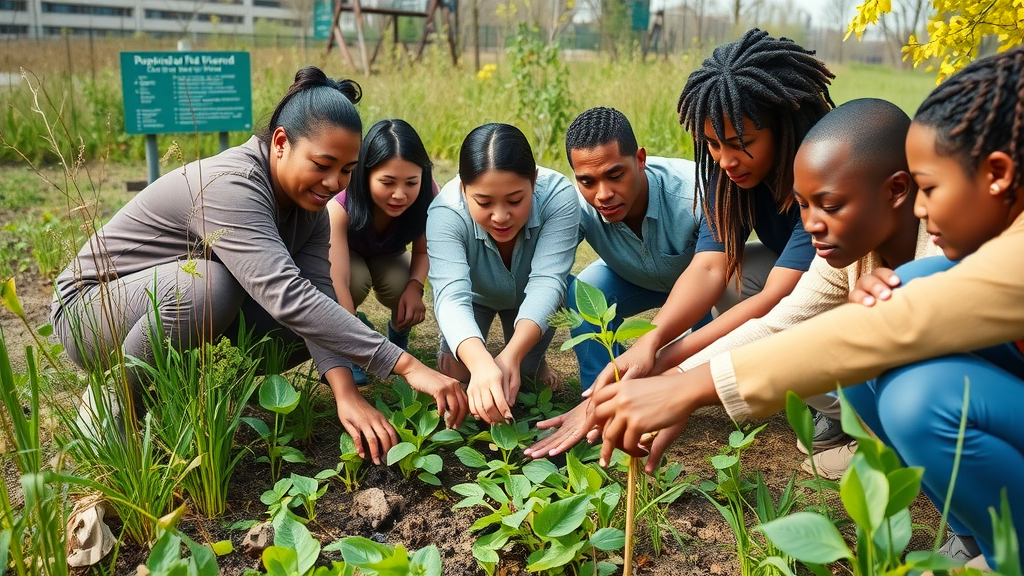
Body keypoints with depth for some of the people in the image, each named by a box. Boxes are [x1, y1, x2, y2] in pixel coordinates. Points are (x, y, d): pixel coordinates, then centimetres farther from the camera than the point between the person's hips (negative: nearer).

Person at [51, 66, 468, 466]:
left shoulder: (309, 205, -7)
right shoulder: (230, 187, -32)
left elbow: (316, 294, -20)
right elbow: (288, 297, -44)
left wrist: (344, 391, -36)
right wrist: (406, 365, -46)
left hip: (183, 305, 7)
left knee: (313, 326, -10)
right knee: (207, 285, -37)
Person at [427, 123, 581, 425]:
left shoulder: (559, 196, -39)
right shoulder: (445, 212, -39)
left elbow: (546, 281, -43)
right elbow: (452, 295, -50)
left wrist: (511, 355, -59)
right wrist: (481, 363, -69)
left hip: (529, 299, 0)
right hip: (476, 295, 0)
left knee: (519, 378, -9)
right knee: (456, 373, -7)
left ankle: (534, 358, 25)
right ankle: (450, 347, 26)